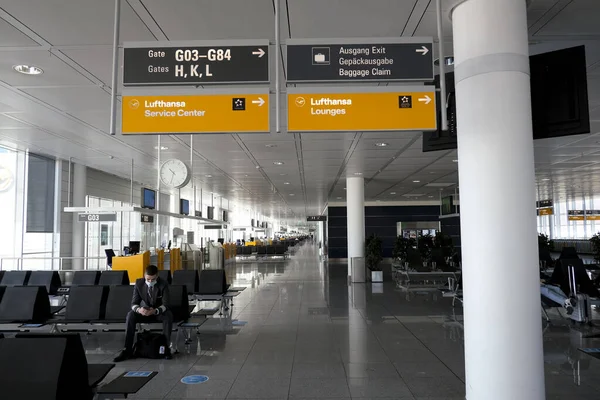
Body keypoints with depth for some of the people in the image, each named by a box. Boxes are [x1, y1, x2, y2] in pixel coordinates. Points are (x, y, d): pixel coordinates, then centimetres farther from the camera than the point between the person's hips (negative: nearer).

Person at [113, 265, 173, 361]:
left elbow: (165, 304, -22)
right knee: (130, 315, -28)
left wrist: (155, 311, -44)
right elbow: (134, 303, -13)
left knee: (168, 315, -34)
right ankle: (127, 349, -24)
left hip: (159, 312, -2)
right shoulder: (139, 283, -12)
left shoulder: (163, 284, -18)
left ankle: (166, 347, -24)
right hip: (144, 311, 2)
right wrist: (139, 309, -39)